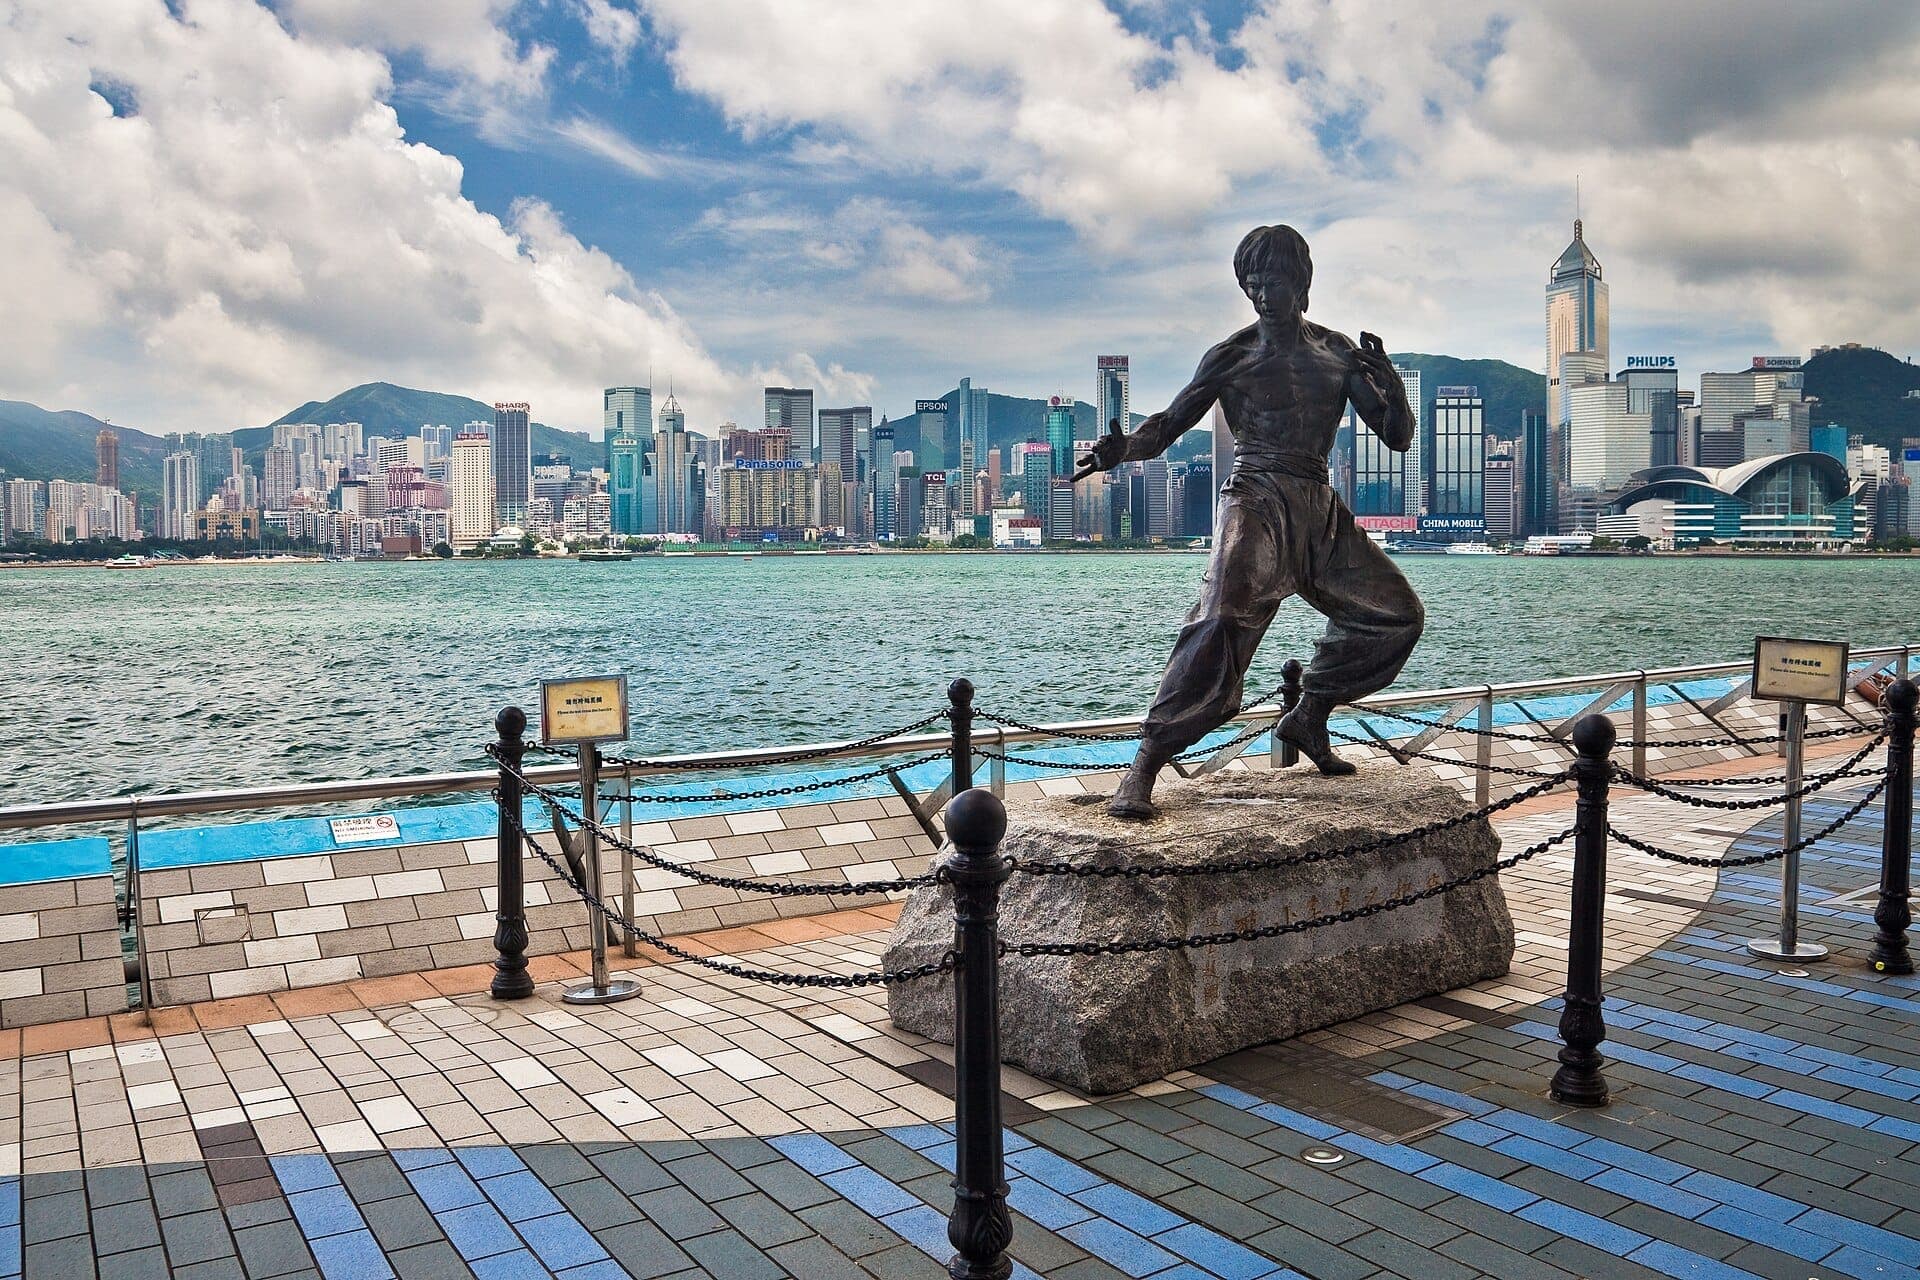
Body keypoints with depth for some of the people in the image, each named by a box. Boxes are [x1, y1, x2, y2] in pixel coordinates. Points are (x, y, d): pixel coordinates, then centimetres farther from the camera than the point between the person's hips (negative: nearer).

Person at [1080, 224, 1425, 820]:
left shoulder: (1339, 352, 10)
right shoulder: (1232, 357, 1)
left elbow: (1397, 437, 9)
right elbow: (1170, 422, 3)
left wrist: (1386, 378, -10)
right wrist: (1123, 448, -19)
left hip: (1320, 508, 6)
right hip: (1256, 499, -6)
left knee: (1397, 615, 11)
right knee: (1225, 615, -30)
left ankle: (1308, 717, 26)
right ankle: (1144, 767, -29)